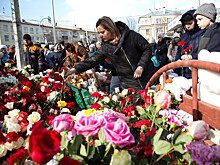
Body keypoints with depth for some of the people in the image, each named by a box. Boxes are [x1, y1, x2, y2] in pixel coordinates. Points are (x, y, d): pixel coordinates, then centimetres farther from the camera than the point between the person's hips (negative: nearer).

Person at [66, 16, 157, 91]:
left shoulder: (131, 36, -9)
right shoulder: (105, 47, 0)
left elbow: (147, 49, -4)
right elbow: (92, 60, -3)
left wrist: (140, 67, -15)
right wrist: (75, 69, -15)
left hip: (147, 80, -1)